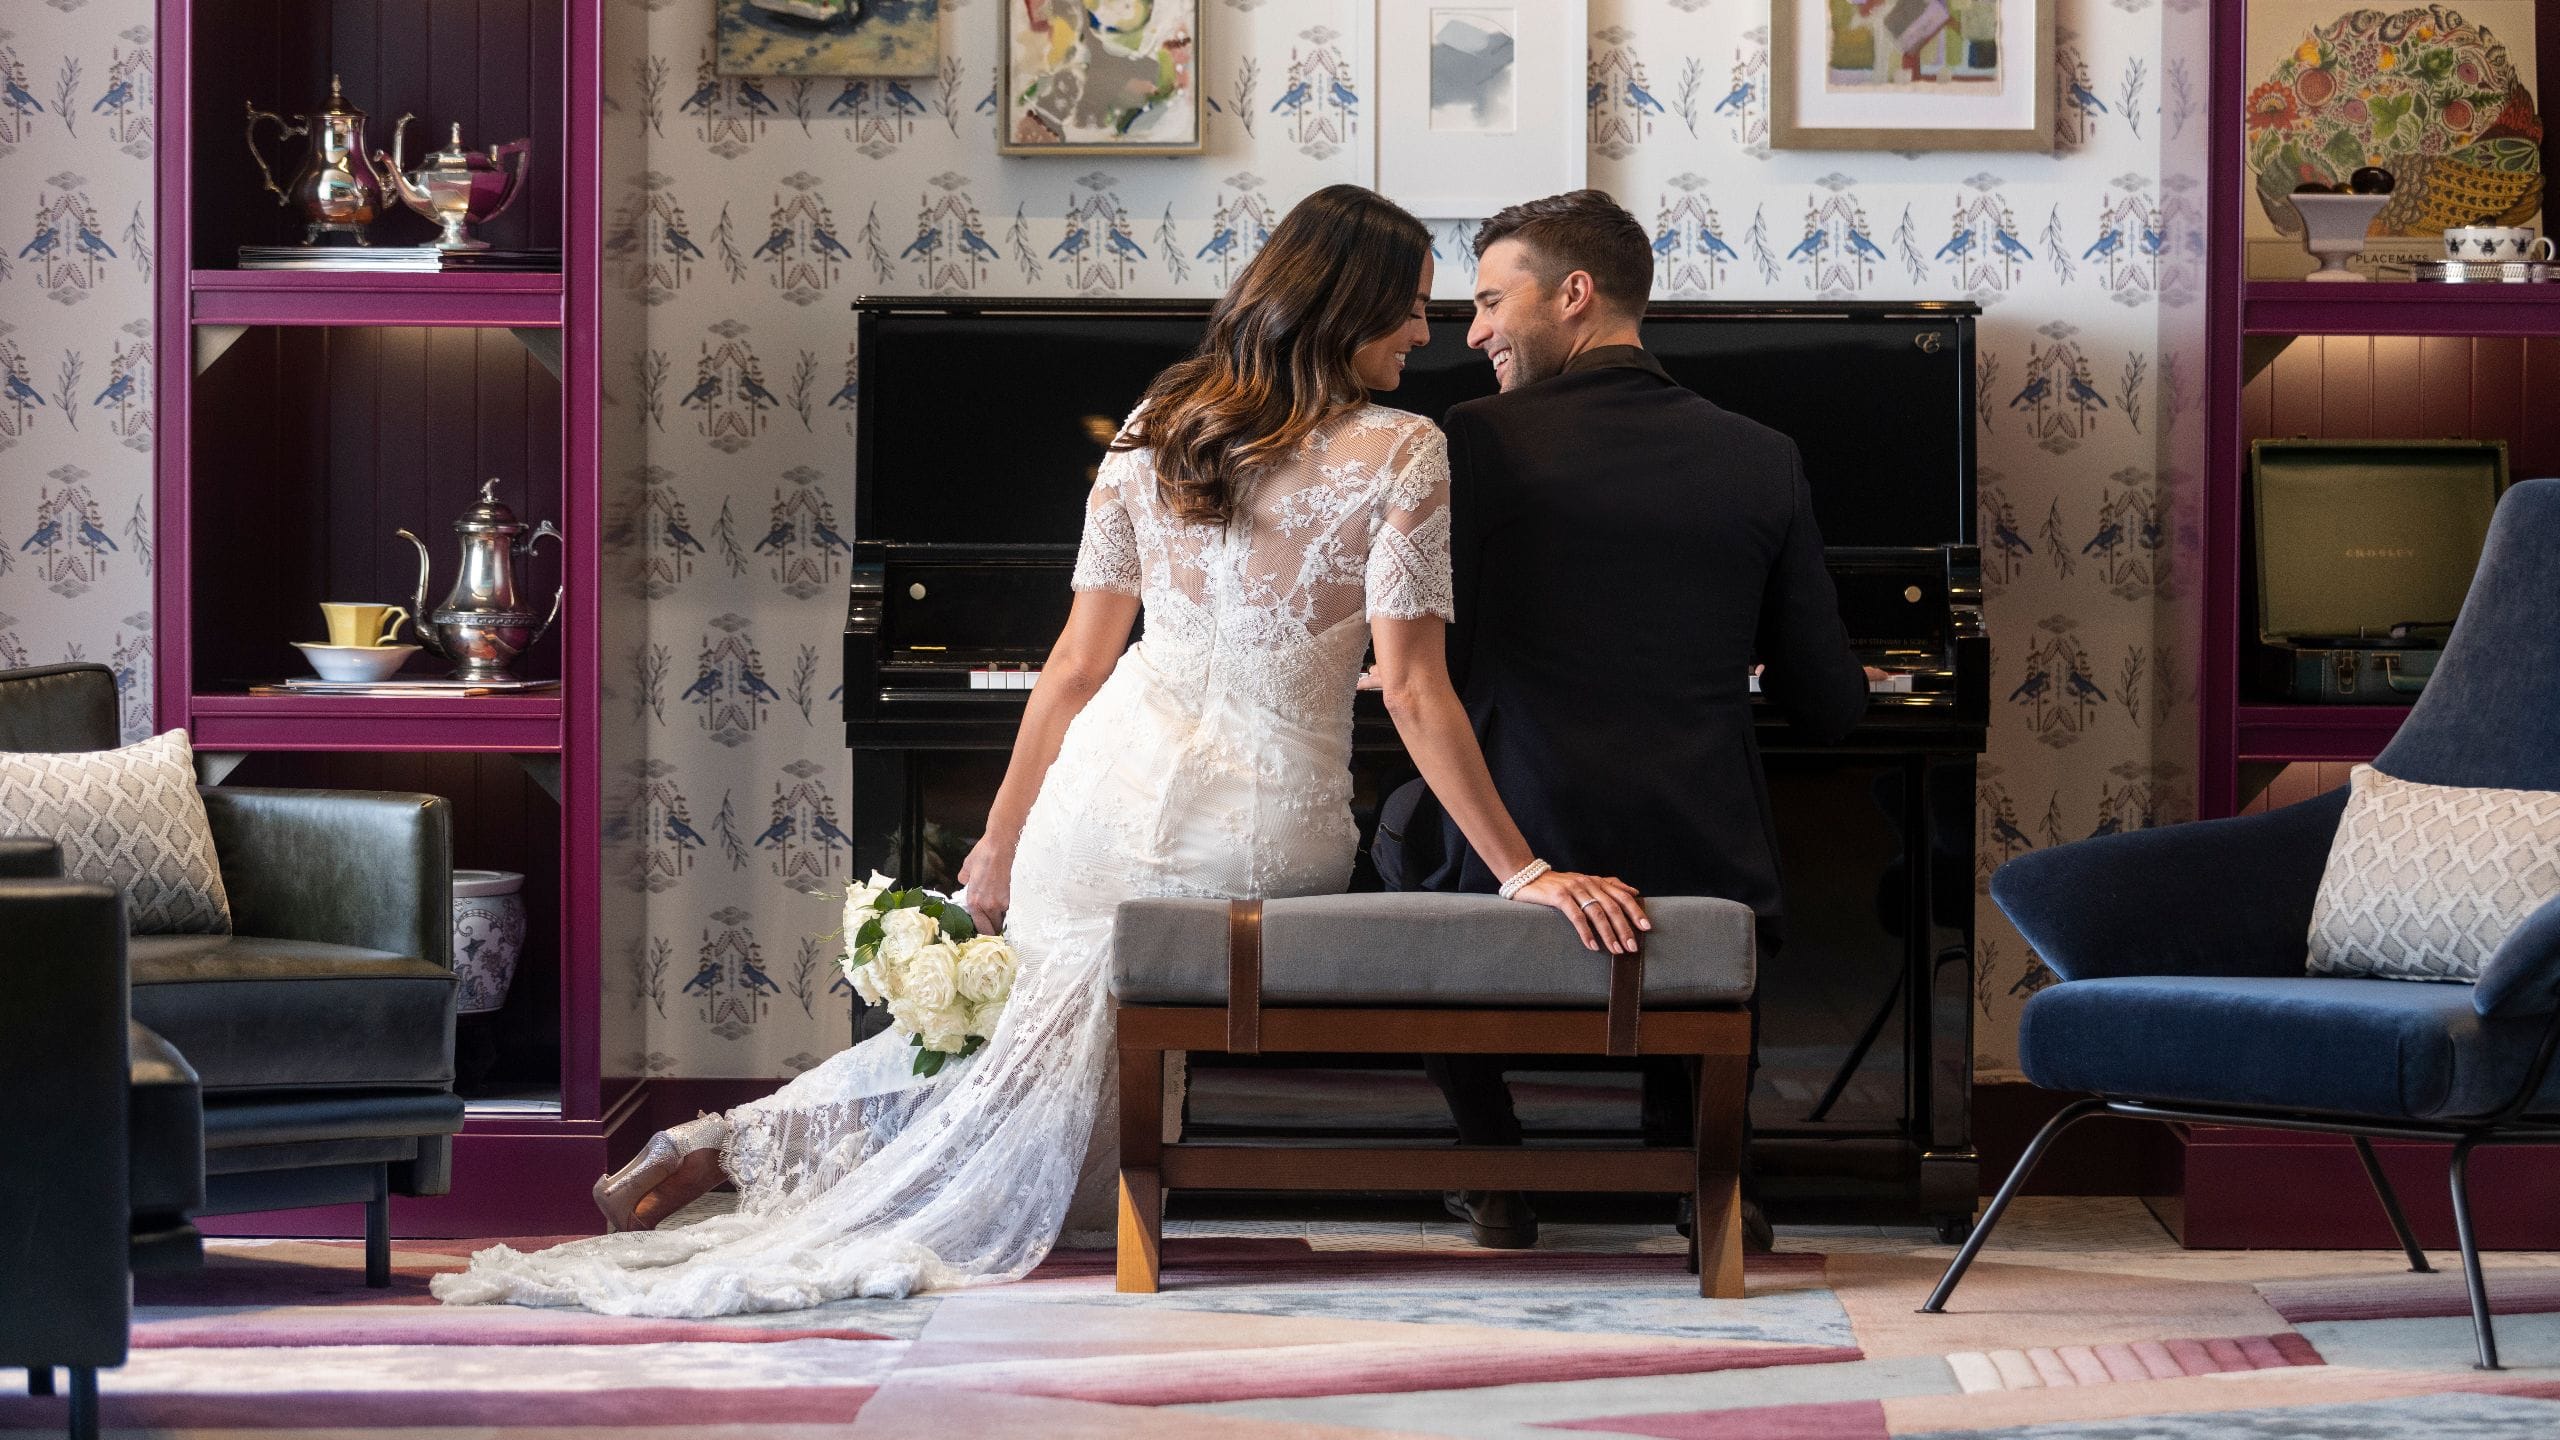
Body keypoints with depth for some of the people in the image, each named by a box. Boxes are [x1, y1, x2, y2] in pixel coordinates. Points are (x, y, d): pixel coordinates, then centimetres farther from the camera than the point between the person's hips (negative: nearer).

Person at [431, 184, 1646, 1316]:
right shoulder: (1399, 457, -8)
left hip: (1114, 794, 4)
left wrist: (1000, 845, 17)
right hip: (1272, 834, -4)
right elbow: (1414, 692, -13)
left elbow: (1078, 663, 8)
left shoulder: (1158, 427, 6)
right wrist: (1526, 876, -12)